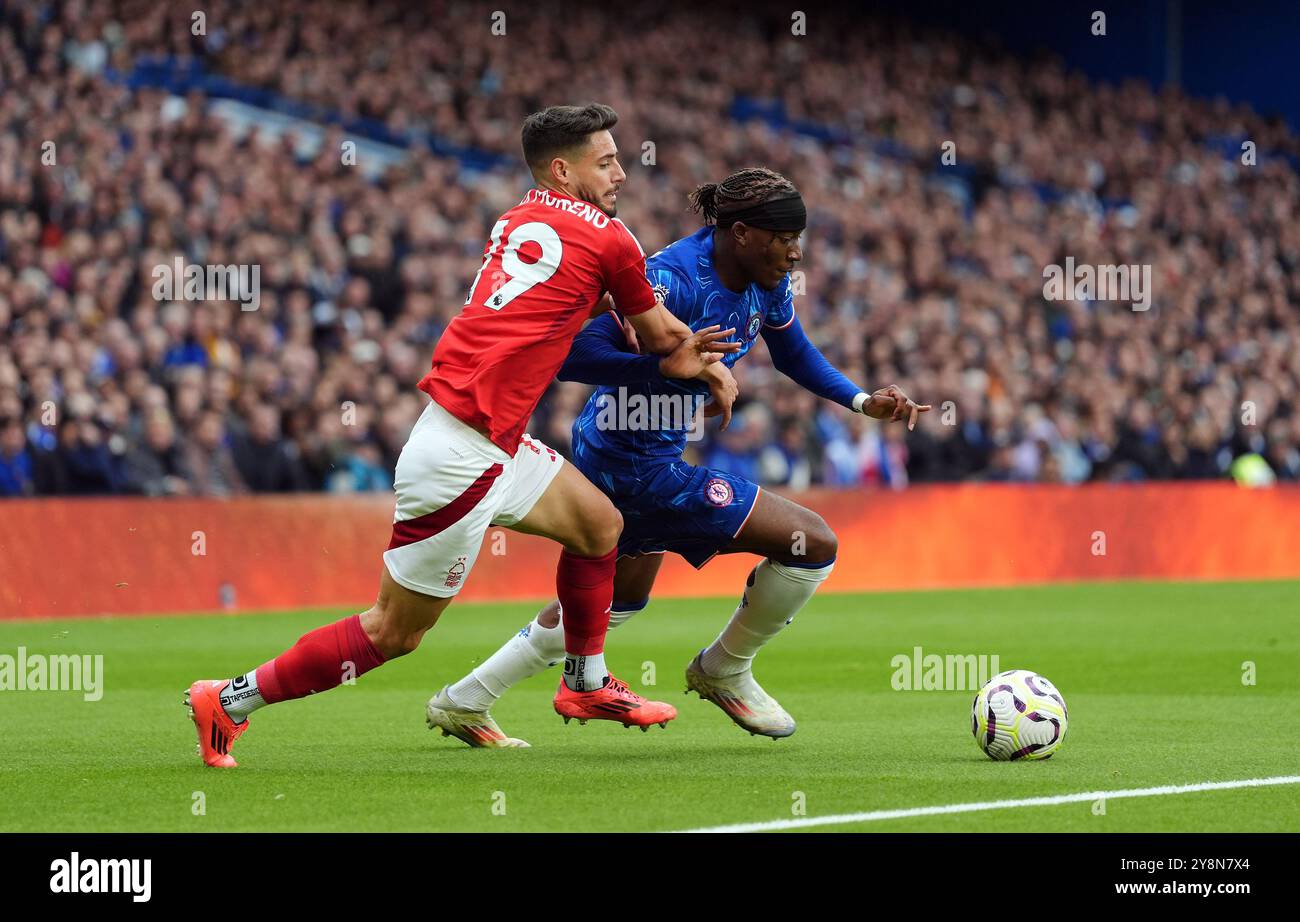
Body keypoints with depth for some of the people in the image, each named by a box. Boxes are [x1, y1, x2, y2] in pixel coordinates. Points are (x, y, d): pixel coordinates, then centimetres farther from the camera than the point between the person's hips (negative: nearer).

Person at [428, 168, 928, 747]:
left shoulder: (766, 281, -1)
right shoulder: (674, 280, -27)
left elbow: (794, 354, 17)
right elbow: (572, 355, -31)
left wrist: (863, 402, 5)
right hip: (638, 465, -10)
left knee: (622, 597, 30)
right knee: (814, 544, -10)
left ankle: (463, 703, 36)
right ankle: (724, 672, 12)